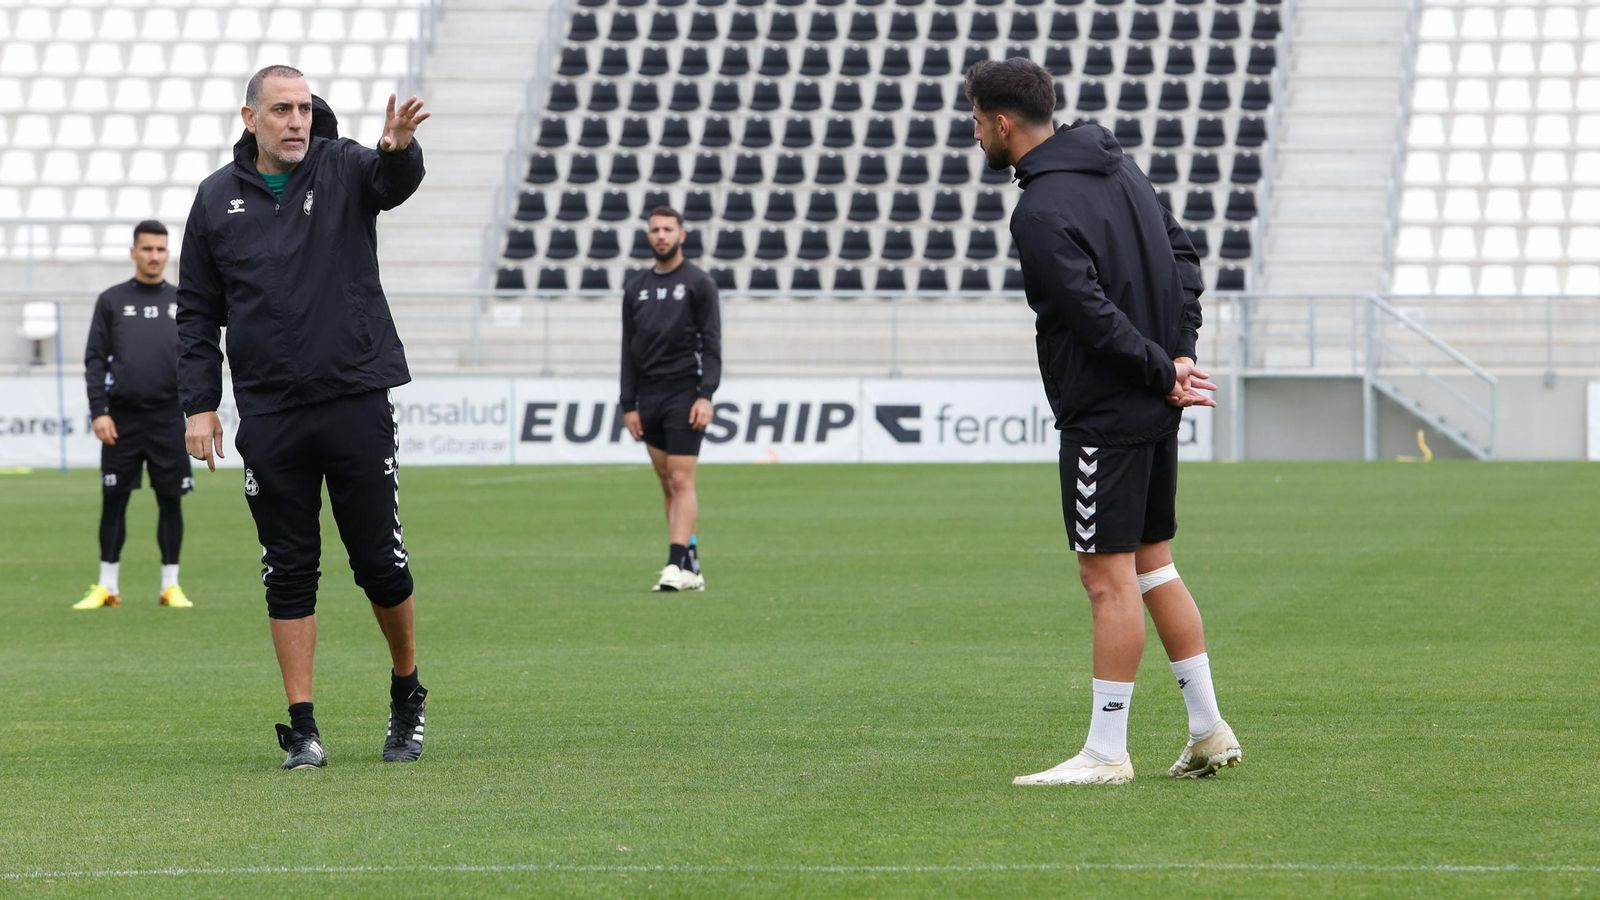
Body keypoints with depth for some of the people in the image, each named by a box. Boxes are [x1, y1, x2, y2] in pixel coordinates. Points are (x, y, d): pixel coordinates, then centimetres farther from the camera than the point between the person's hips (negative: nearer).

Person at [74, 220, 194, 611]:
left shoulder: (182, 302, 9)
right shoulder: (112, 300, 6)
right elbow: (95, 359, 3)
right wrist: (99, 411, -6)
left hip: (169, 418, 1)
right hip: (122, 417, -1)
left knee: (170, 500, 2)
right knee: (113, 500, 1)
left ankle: (171, 586, 9)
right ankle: (107, 586, 8)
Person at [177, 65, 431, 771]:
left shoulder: (344, 170, 2)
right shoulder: (217, 198, 7)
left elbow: (394, 181, -22)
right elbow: (197, 313, 11)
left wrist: (398, 149, -46)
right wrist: (199, 405, 3)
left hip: (357, 403, -1)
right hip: (269, 416, 1)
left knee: (380, 561, 2)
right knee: (288, 571, 2)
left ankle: (407, 694, 24)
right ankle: (302, 726, 7)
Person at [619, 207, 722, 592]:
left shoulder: (698, 283, -1)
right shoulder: (636, 288, 13)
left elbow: (711, 343, -6)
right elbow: (629, 351, 14)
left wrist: (705, 396, -16)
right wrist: (629, 405, 8)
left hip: (684, 394, -6)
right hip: (648, 398, 6)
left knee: (681, 480, -12)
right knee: (668, 484, 5)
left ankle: (677, 565, -18)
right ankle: (692, 568, 7)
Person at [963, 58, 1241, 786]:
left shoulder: (1041, 212, -18)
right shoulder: (1118, 167, 10)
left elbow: (1096, 315, -22)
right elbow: (1182, 256, 13)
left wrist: (1163, 373, -11)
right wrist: (1180, 353, 5)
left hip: (1103, 417, -9)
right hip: (1154, 414, 9)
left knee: (1109, 576, -4)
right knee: (1152, 565, 16)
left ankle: (1106, 753, -1)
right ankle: (1208, 731, 17)